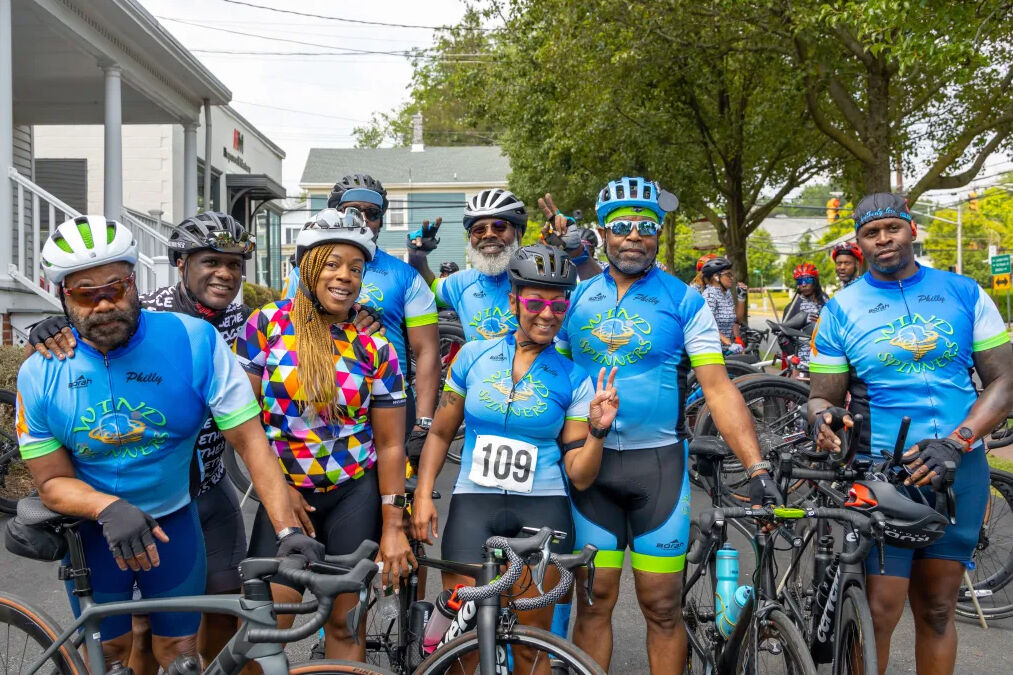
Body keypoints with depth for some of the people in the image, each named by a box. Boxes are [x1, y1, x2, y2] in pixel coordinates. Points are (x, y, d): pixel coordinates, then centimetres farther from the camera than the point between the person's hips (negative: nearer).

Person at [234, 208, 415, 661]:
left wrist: (392, 526, -5)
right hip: (285, 492, 0)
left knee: (344, 622, 6)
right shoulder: (267, 324, -4)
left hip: (355, 494, 0)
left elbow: (390, 444, -2)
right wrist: (277, 485, -6)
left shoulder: (375, 347, -3)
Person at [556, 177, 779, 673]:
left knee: (662, 605, 5)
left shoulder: (685, 302, -2)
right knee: (594, 600, 8)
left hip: (658, 464, -2)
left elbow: (718, 390, -7)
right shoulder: (577, 298, 6)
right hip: (589, 464, 2)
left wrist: (757, 469, -15)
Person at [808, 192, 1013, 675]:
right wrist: (824, 417, -22)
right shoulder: (840, 309, 2)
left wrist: (955, 442, -14)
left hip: (958, 470, 2)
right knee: (879, 613, -6)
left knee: (936, 610, 11)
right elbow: (822, 396, 3)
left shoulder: (964, 293, 5)